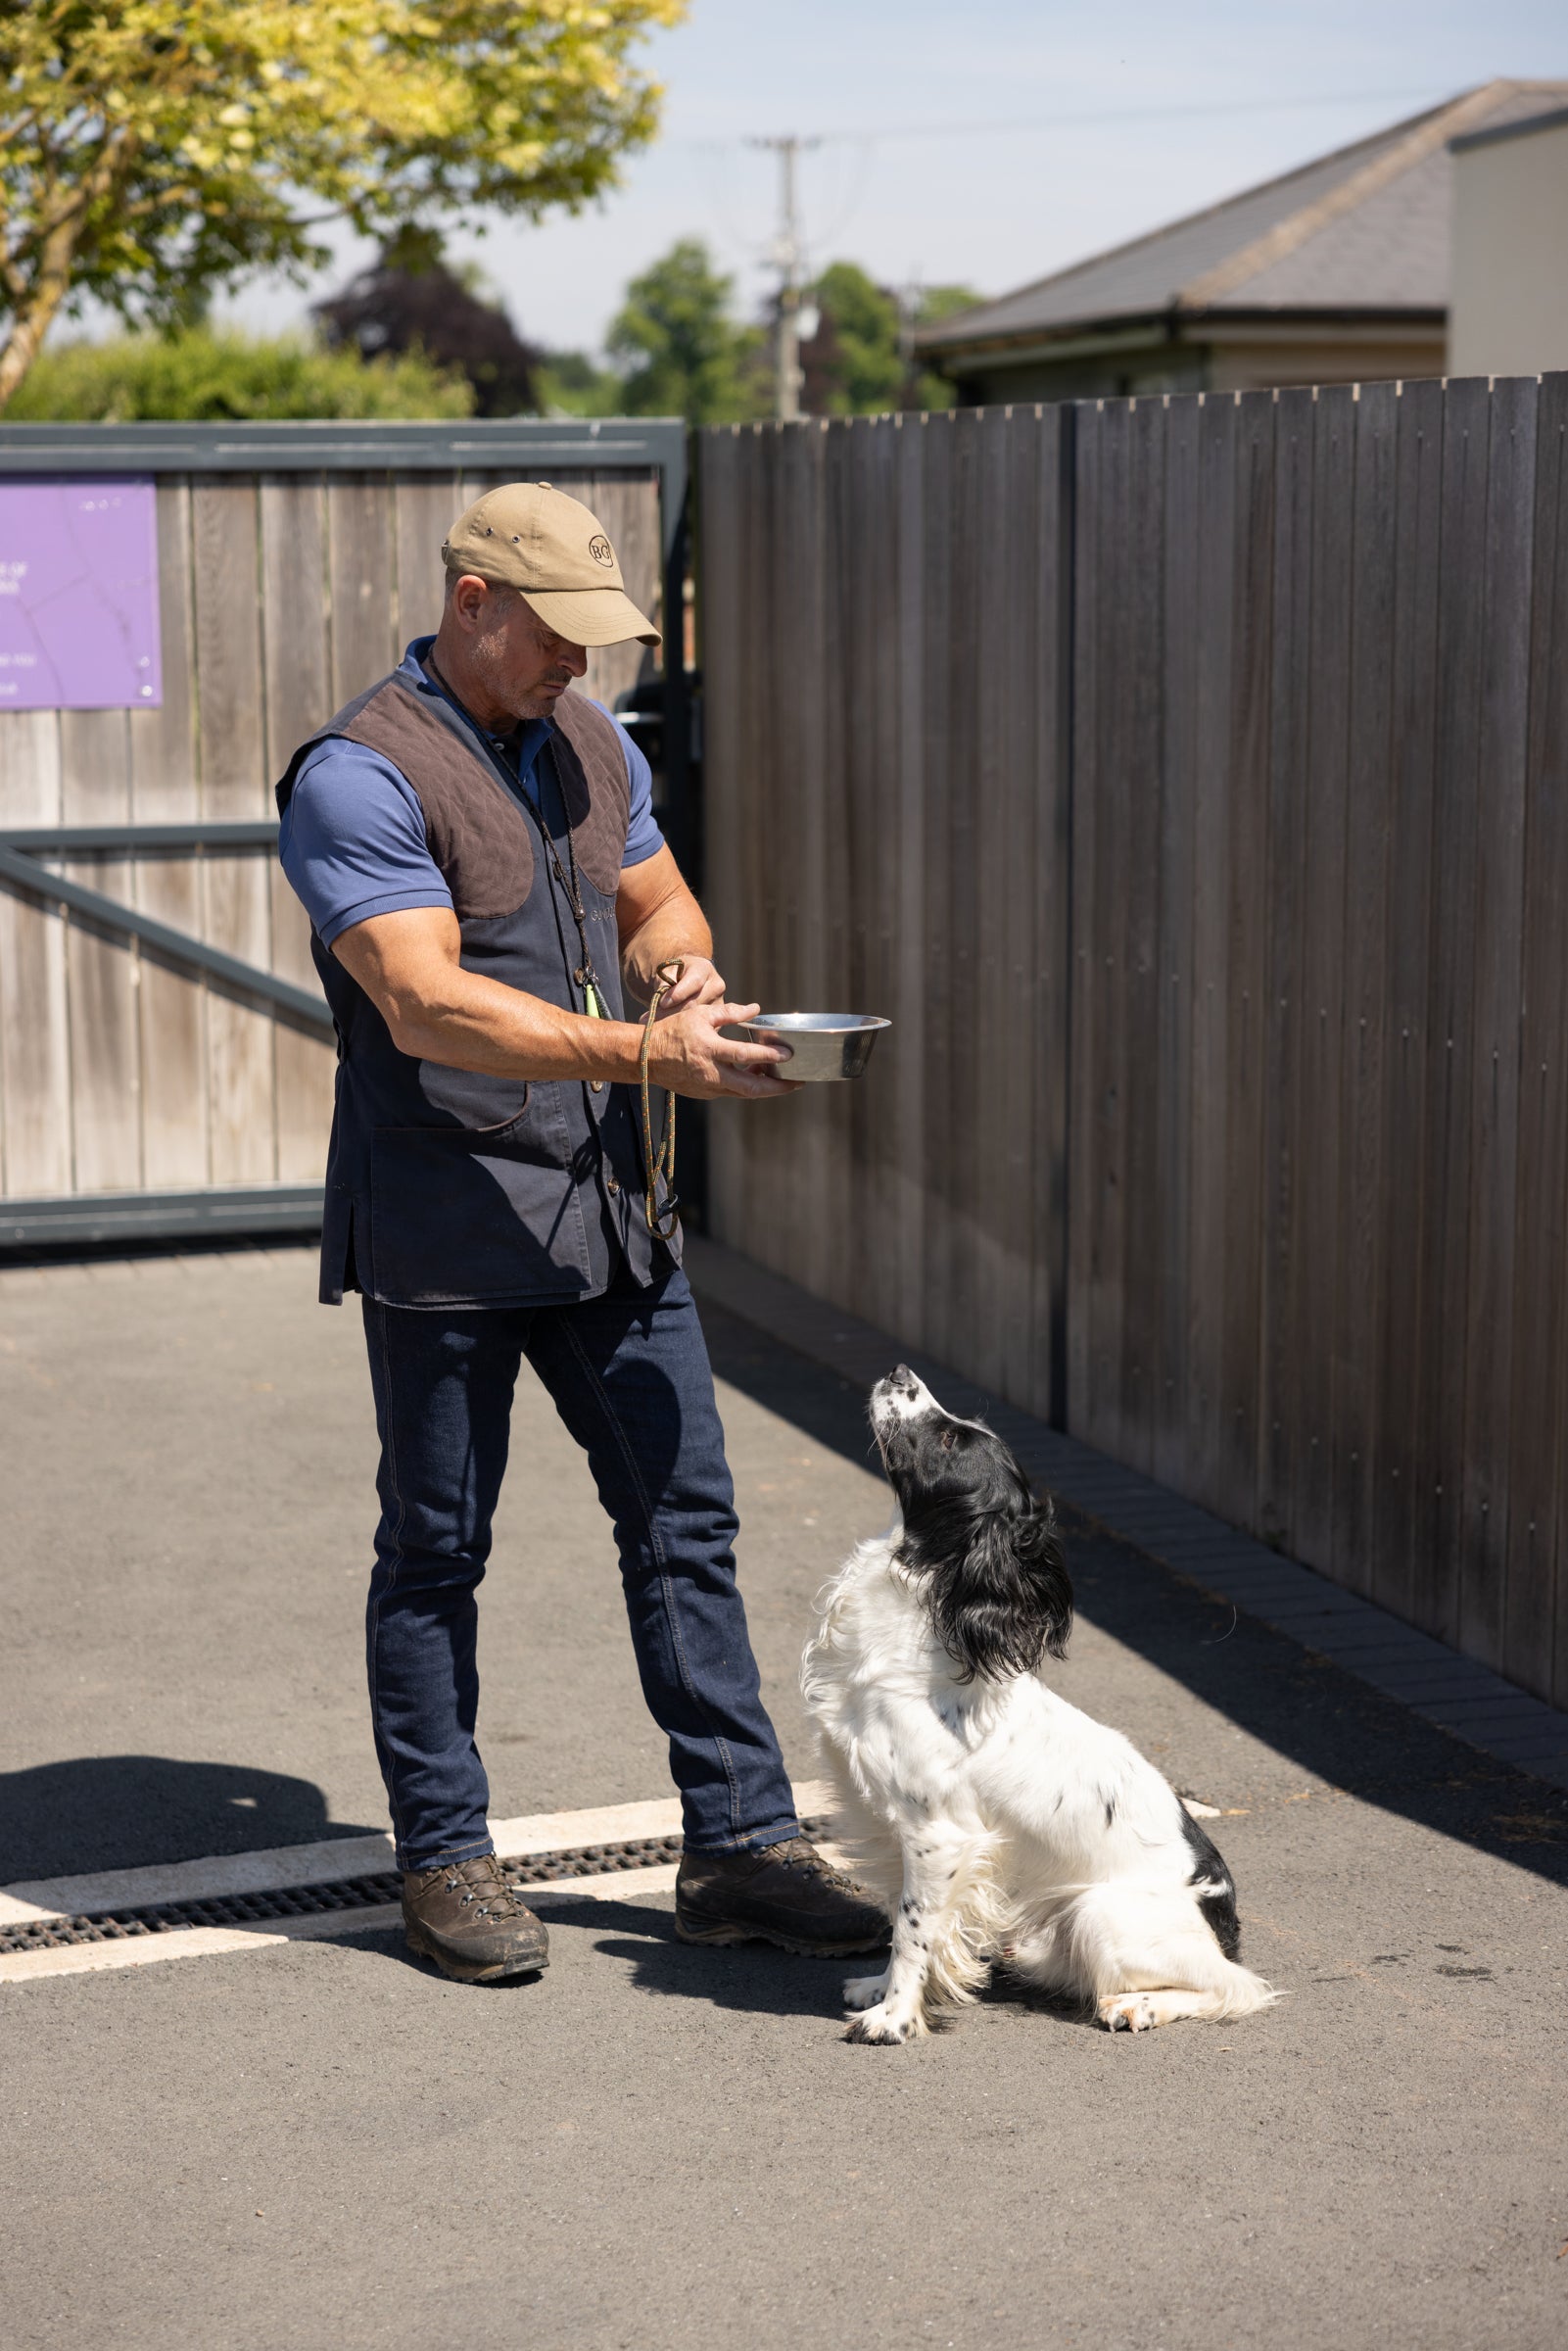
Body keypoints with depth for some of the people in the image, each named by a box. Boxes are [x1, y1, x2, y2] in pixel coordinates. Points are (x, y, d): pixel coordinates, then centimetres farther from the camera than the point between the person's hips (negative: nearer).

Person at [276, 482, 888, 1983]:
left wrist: (683, 960, -3)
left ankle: (739, 1846, 14)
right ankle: (443, 1861, 19)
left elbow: (658, 901, 22)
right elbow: (428, 1005, -23)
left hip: (608, 1211, 7)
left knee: (685, 1517, 6)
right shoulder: (362, 775, -14)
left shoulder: (591, 746, 11)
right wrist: (646, 1053, -28)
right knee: (435, 1551, 6)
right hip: (443, 1230, -7)